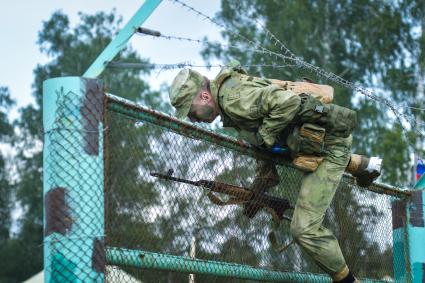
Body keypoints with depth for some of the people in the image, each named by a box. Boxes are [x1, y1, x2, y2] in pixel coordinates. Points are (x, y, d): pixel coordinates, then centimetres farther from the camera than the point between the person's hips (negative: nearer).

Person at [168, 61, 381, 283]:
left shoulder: (233, 99, -23)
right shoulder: (228, 100, 9)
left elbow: (287, 102, -34)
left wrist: (264, 137, -22)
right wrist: (263, 176, 10)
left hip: (328, 141, -10)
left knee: (304, 229, -9)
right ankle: (364, 166, 51)